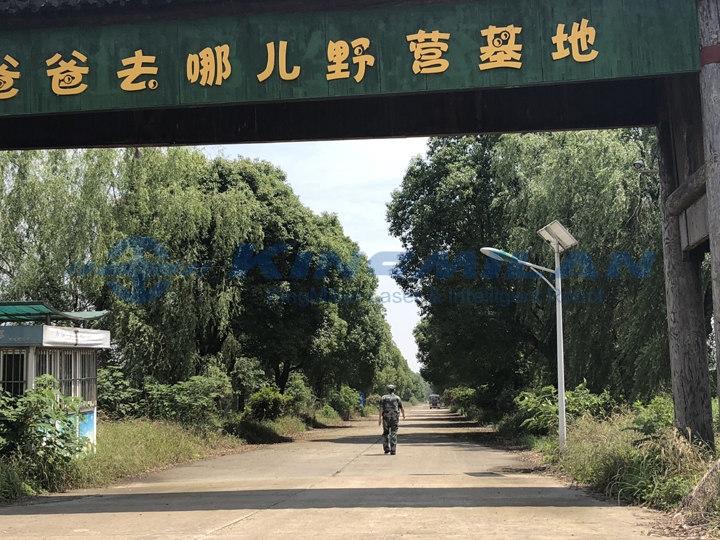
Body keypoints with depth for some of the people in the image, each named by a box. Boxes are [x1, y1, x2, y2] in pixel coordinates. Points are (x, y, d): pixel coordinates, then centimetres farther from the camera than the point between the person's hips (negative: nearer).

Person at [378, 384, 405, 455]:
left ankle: (386, 448, 13)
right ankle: (392, 451, -10)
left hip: (386, 418, 0)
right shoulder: (397, 398, 4)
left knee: (386, 433, 17)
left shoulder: (384, 398, 1)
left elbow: (381, 409, -8)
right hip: (395, 418, 0)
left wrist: (379, 418, -8)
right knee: (393, 434, -2)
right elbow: (402, 408, 9)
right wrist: (403, 415, 29)